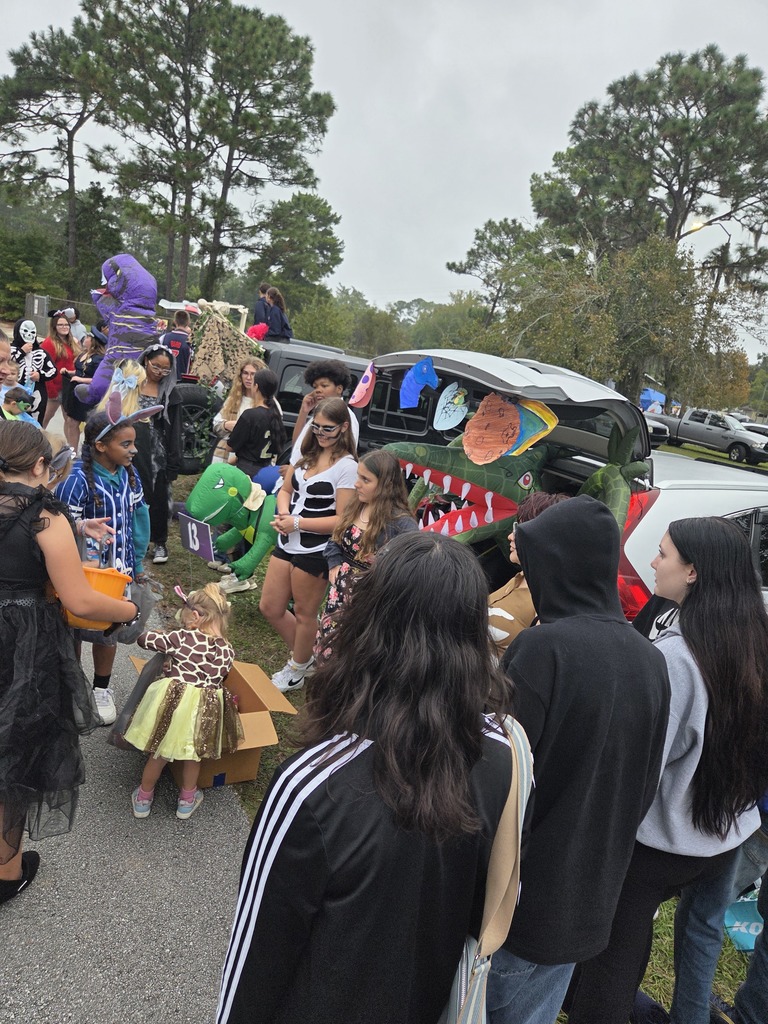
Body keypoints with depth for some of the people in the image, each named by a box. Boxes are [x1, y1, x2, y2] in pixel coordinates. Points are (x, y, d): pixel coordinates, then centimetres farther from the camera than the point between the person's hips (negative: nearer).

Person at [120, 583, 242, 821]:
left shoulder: (182, 638, -10)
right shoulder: (227, 651, -1)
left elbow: (144, 639, 0)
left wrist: (164, 640, 20)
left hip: (172, 701, -1)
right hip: (204, 709, 2)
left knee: (159, 753, 21)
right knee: (193, 754, 25)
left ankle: (143, 799, 41)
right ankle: (187, 801, 41)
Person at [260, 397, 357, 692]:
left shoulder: (347, 466, -16)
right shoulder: (308, 455, 9)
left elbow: (343, 520, -20)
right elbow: (285, 490, 16)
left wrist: (299, 523, -20)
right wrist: (284, 514, -6)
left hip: (316, 551, -8)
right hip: (288, 543, 8)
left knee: (304, 613, 11)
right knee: (270, 608, 15)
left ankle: (296, 671, 35)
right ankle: (304, 657, 37)